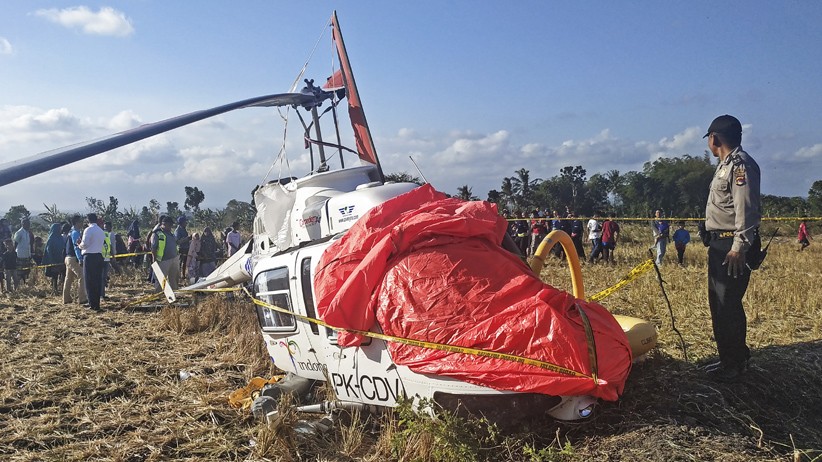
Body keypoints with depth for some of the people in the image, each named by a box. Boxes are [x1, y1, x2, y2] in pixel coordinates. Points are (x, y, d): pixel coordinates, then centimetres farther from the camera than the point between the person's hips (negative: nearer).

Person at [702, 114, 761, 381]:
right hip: (719, 243, 11)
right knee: (718, 303, 15)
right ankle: (727, 358, 25)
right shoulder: (726, 165, 18)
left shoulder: (741, 164, -14)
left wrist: (739, 247, -25)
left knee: (729, 304, -7)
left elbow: (746, 209, -21)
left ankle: (737, 363, 4)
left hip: (733, 246, -11)